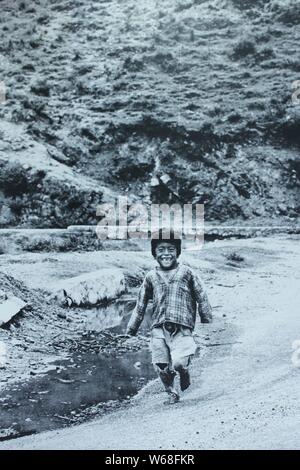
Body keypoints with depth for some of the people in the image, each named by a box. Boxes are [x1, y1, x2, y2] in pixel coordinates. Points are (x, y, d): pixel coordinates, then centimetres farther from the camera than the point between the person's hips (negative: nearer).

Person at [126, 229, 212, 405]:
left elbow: (202, 298, 9)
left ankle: (184, 372, 18)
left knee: (179, 363, -18)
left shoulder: (186, 272, 5)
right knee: (162, 367, 2)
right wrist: (132, 327, 20)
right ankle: (172, 393, 29)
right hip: (158, 329, 3)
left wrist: (207, 322, 8)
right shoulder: (151, 277, 12)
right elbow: (141, 304, 18)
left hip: (181, 328, -3)